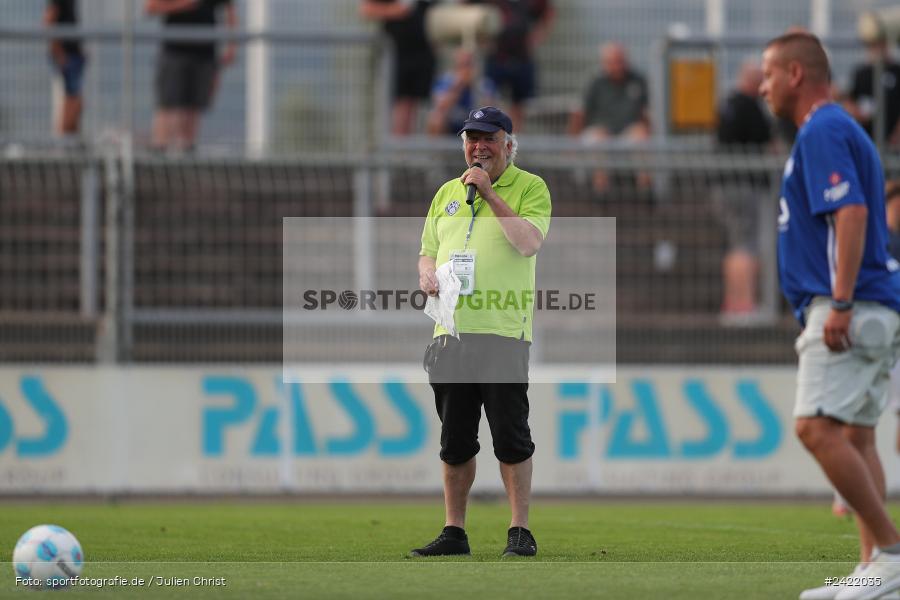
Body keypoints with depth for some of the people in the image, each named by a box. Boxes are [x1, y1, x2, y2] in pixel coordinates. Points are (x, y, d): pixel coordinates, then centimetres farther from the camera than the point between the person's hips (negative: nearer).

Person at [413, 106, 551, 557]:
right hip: (450, 331, 5)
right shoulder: (447, 193, 19)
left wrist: (490, 194, -13)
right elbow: (428, 250, 24)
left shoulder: (530, 188, 2)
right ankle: (454, 533, 13)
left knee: (511, 438, -6)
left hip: (503, 331, -5)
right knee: (454, 441, 8)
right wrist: (426, 273, 1)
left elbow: (529, 242, -14)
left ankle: (520, 532, -1)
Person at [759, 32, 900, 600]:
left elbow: (852, 214, -22)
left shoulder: (823, 132, -10)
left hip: (852, 311, -11)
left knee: (818, 427, -17)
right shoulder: (842, 130, 21)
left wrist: (840, 303, -26)